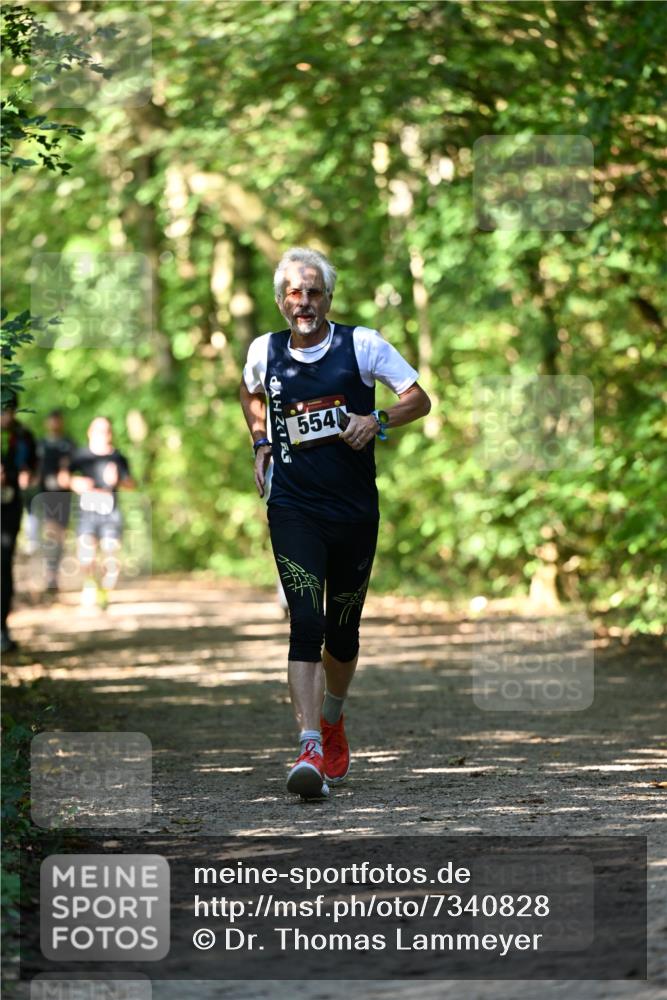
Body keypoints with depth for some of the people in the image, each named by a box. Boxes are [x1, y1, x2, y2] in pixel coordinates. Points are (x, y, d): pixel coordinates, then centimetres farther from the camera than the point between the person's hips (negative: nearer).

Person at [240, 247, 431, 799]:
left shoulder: (362, 344, -2)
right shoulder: (265, 351, 5)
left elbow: (419, 399, 0)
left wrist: (378, 420, -18)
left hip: (355, 510, 0)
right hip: (294, 509, 0)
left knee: (343, 631, 10)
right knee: (306, 624, -16)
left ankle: (333, 720, 39)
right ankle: (310, 749, -24)